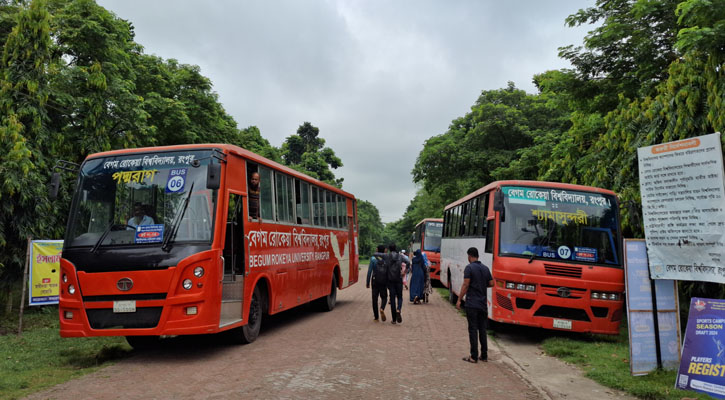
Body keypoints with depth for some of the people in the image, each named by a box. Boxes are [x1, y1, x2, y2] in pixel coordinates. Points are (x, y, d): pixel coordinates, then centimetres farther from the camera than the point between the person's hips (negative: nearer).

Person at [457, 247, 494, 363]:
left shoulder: (469, 268, -10)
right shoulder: (485, 268, 9)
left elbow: (466, 285, -15)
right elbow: (491, 283, 10)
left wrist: (459, 300, -10)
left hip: (472, 304, -6)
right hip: (483, 304, 6)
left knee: (473, 329, -2)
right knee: (482, 329, 12)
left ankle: (474, 356, 1)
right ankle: (484, 355, 17)